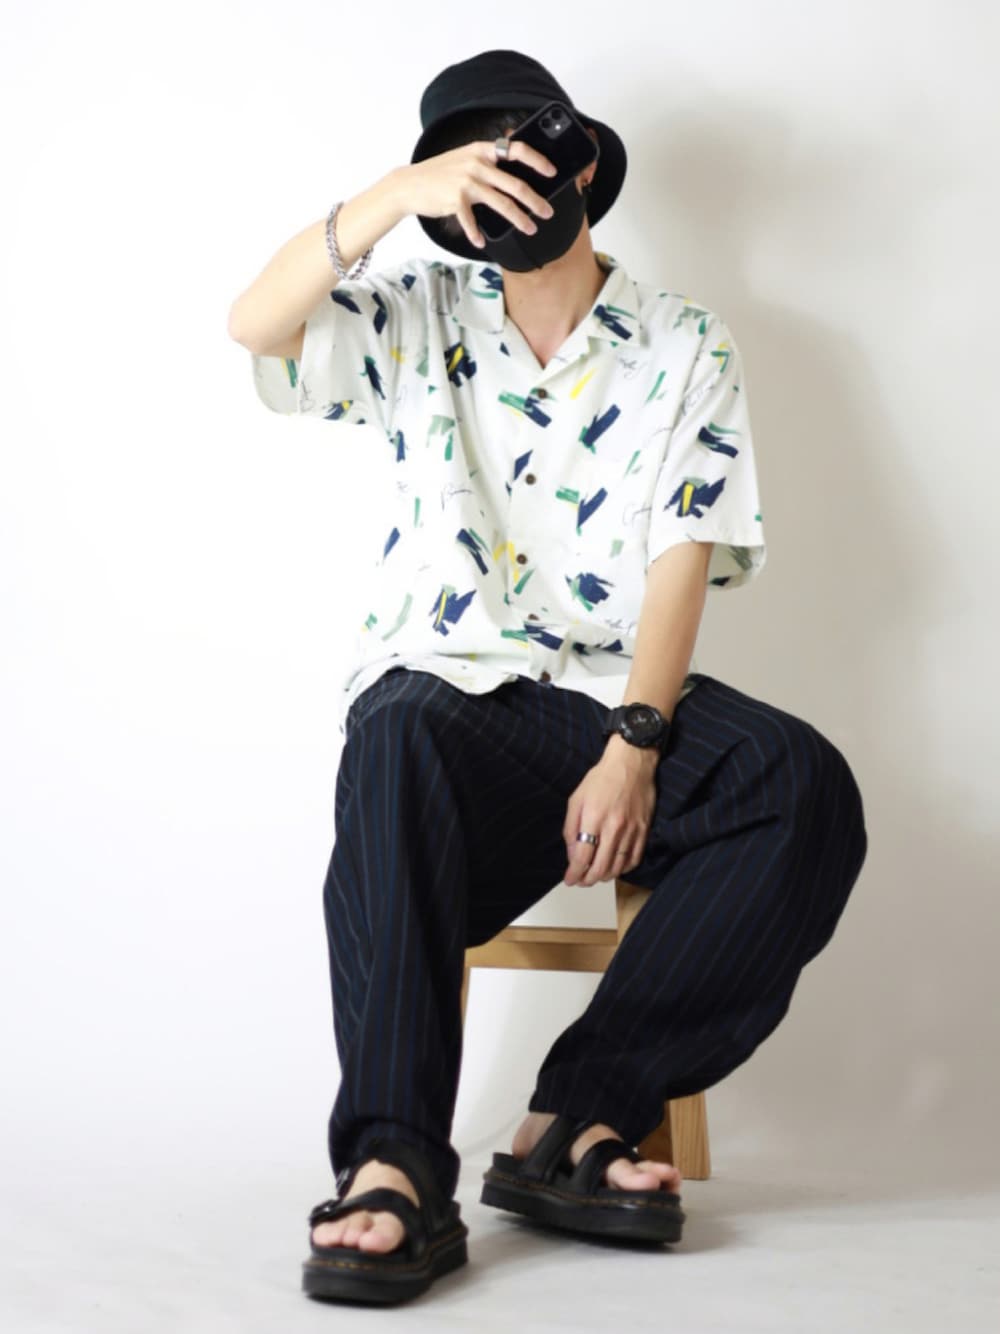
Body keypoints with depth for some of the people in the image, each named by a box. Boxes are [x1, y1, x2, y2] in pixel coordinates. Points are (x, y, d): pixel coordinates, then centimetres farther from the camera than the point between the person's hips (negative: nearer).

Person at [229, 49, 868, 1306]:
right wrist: (394, 197, -16)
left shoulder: (686, 349, 10)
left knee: (804, 784, -28)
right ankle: (394, 1166, -41)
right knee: (399, 741, -38)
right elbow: (255, 324, -6)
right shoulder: (416, 321, 13)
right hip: (449, 683, -1)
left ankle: (577, 1119, -28)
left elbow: (683, 560, -1)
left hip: (611, 691, 1)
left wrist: (632, 744, -15)